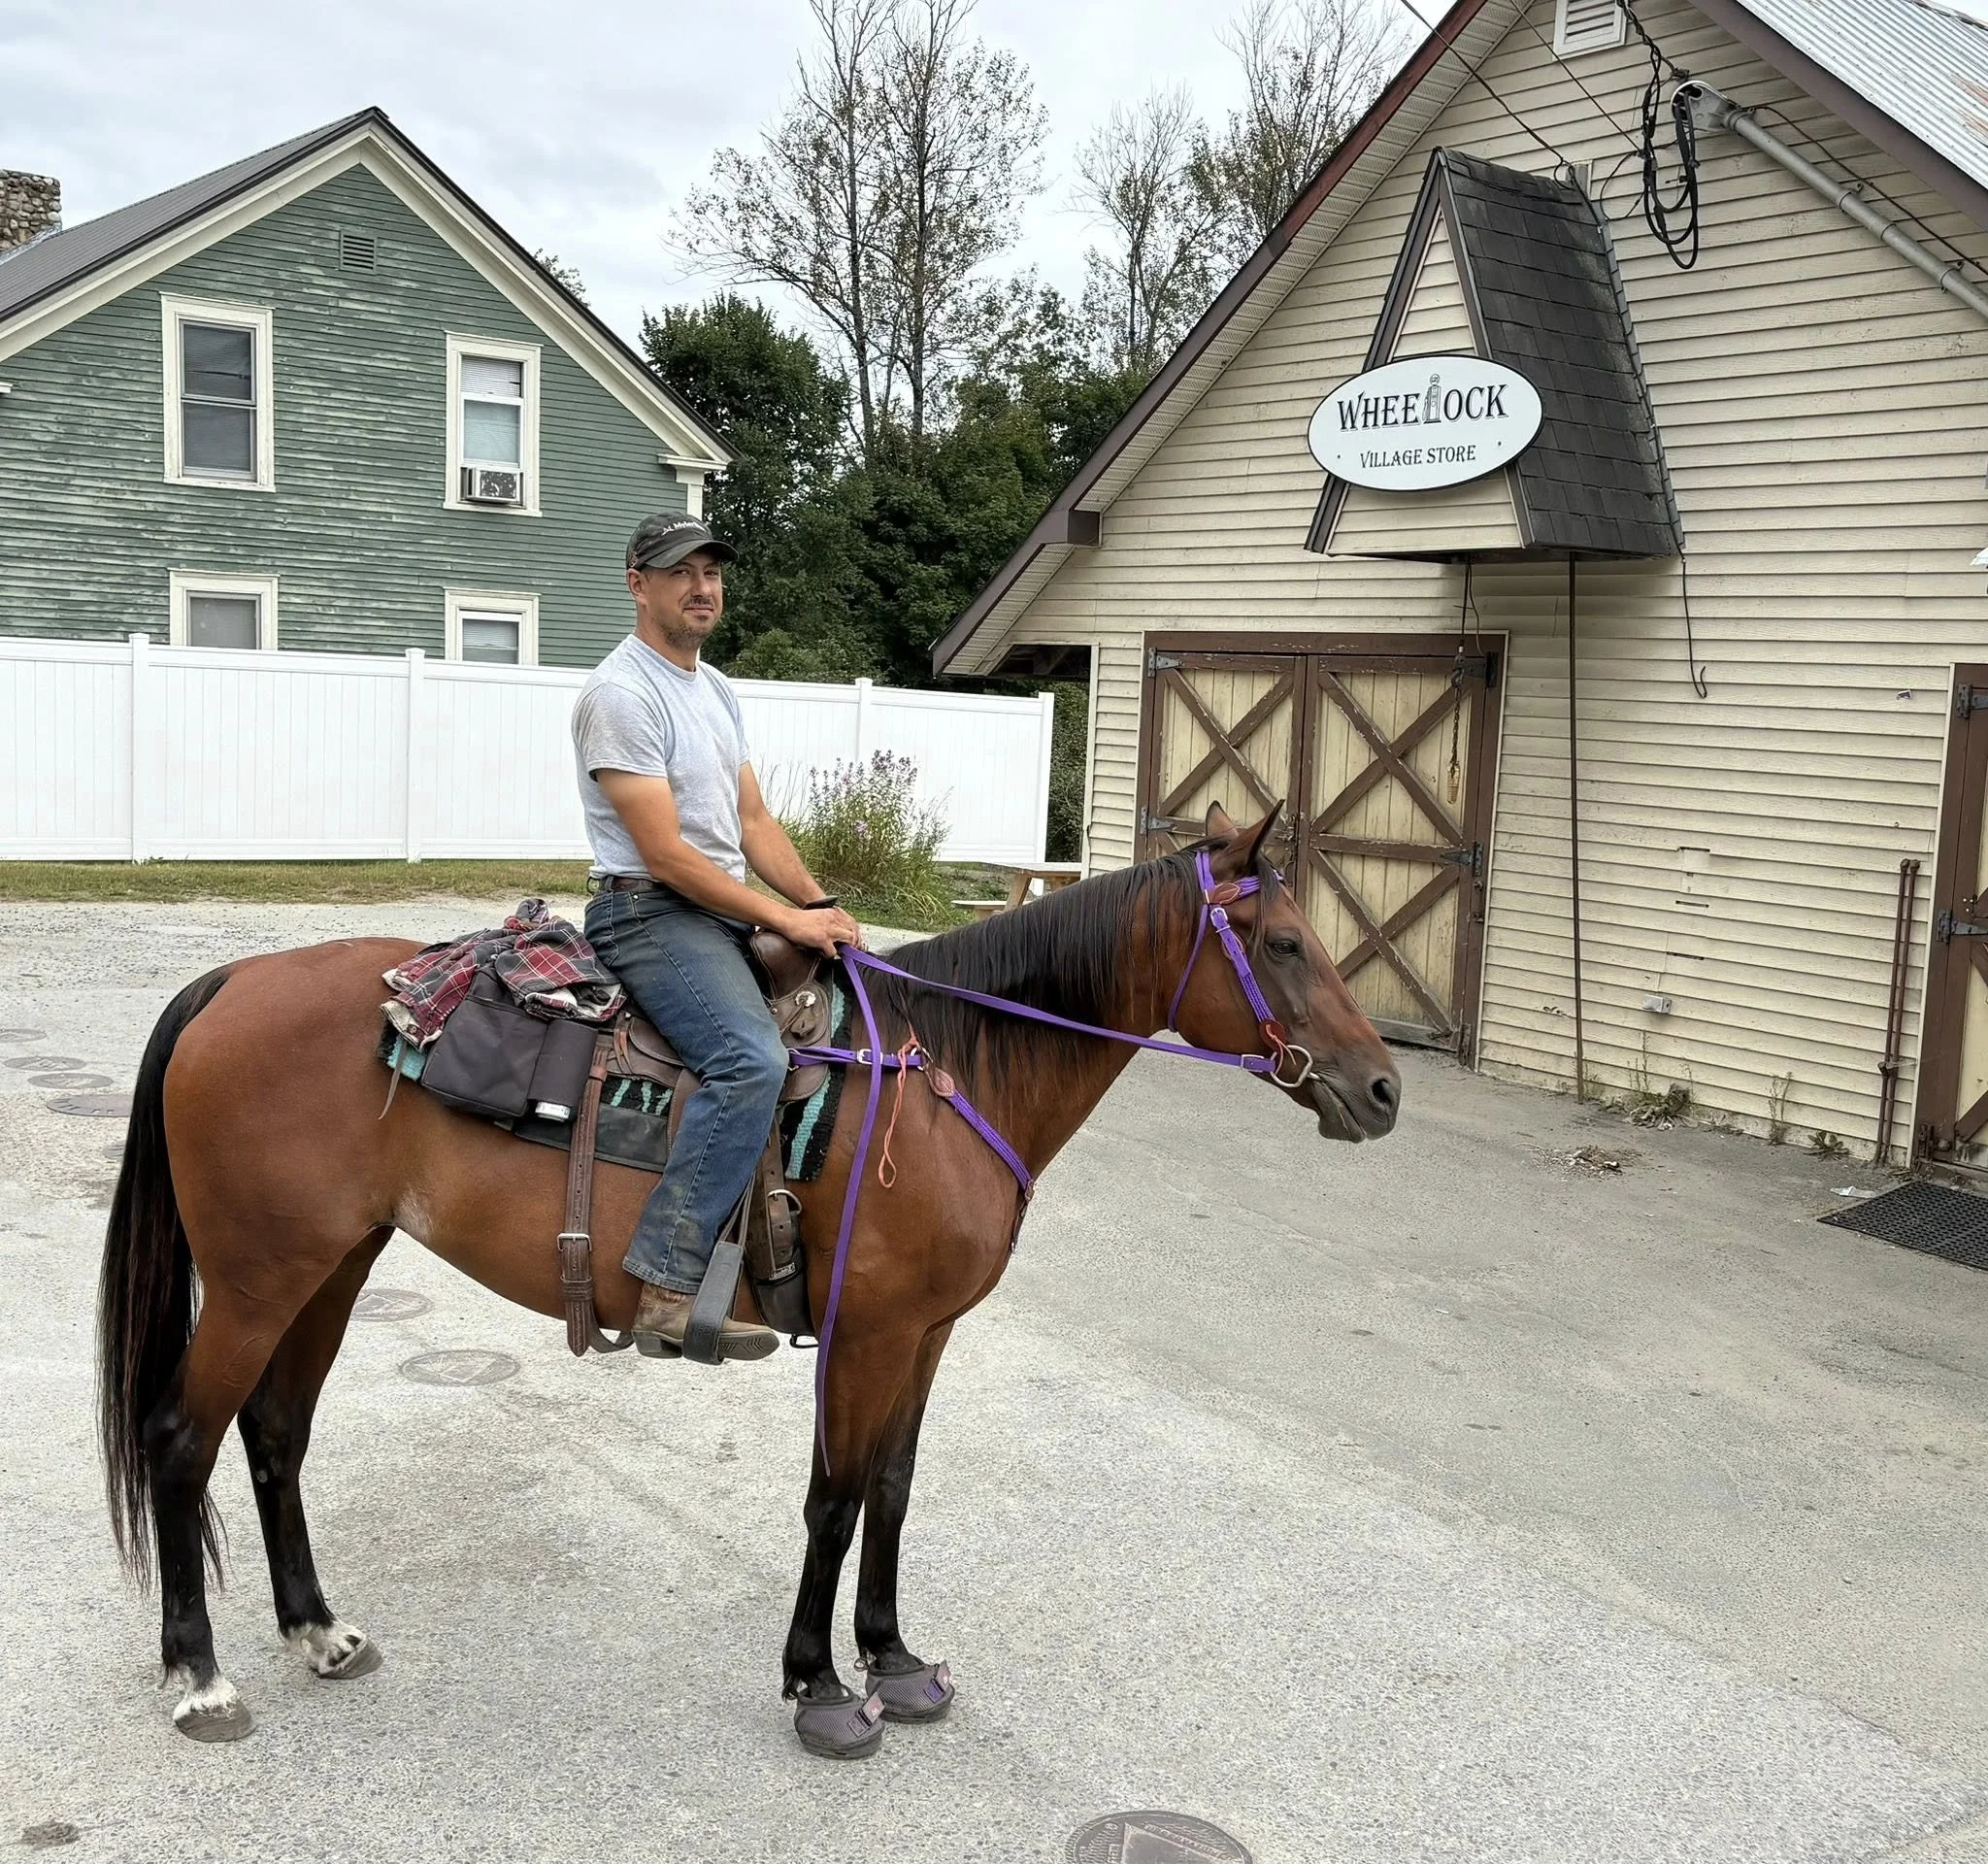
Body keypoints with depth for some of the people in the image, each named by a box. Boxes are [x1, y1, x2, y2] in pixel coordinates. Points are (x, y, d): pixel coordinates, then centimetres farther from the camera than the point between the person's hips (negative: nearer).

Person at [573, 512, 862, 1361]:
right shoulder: (623, 694, -12)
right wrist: (785, 918, -17)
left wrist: (821, 906, 0)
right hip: (650, 914, -10)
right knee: (752, 1060, -31)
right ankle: (667, 1290, -31)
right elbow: (666, 854, -18)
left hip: (728, 913, 10)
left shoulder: (715, 689, 17)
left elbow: (753, 821, 15)